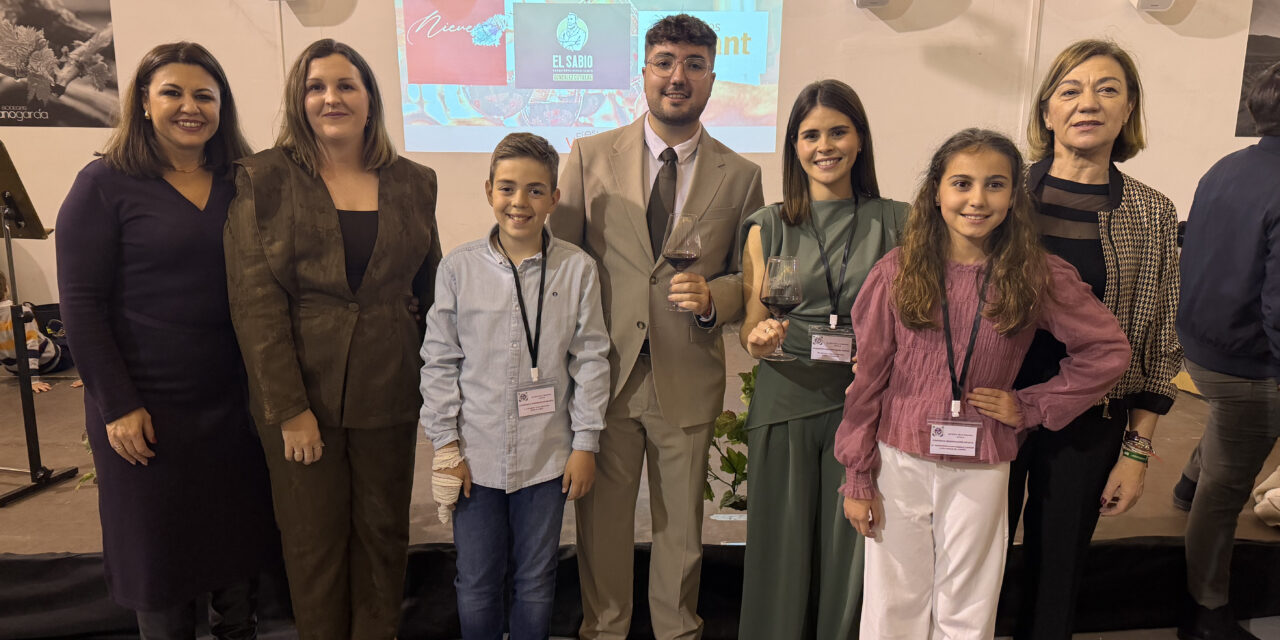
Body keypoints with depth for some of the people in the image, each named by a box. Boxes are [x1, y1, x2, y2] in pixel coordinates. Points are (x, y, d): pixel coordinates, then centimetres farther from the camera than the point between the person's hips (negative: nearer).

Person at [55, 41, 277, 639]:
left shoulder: (240, 186, 5)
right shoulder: (105, 185, -6)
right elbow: (81, 305, -8)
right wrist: (118, 405, -12)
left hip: (235, 402, 4)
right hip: (148, 410, -4)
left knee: (241, 542, 15)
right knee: (161, 552, 10)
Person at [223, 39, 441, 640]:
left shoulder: (413, 182, 5)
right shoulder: (265, 178, -3)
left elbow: (431, 288, 11)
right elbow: (254, 299, -8)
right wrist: (288, 408, -13)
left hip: (388, 391, 2)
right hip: (300, 394, -2)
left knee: (384, 530, 14)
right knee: (315, 538, 10)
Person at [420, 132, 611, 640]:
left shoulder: (577, 270, -5)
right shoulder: (458, 268, -4)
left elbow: (591, 359, -1)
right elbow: (439, 361, 1)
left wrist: (585, 443, -2)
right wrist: (446, 443, -1)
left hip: (546, 457, 0)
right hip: (475, 456, 1)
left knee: (536, 582, 16)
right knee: (476, 584, 13)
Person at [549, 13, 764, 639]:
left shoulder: (740, 175, 1)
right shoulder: (589, 155, 0)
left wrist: (713, 296, -16)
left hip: (688, 381, 1)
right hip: (603, 373, 0)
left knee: (681, 527, 17)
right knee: (601, 521, 13)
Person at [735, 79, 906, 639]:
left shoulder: (896, 222, 5)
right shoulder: (768, 227, 5)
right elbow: (750, 327, 8)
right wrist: (759, 338, -14)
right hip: (786, 401, 0)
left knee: (850, 548, 5)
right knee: (782, 548, 6)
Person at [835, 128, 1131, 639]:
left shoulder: (1037, 278, -5)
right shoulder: (898, 272, -6)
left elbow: (1108, 349, 6)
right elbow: (868, 377, -2)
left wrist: (1034, 407, -2)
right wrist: (857, 478, 0)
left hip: (980, 470, 1)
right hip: (899, 462, 0)